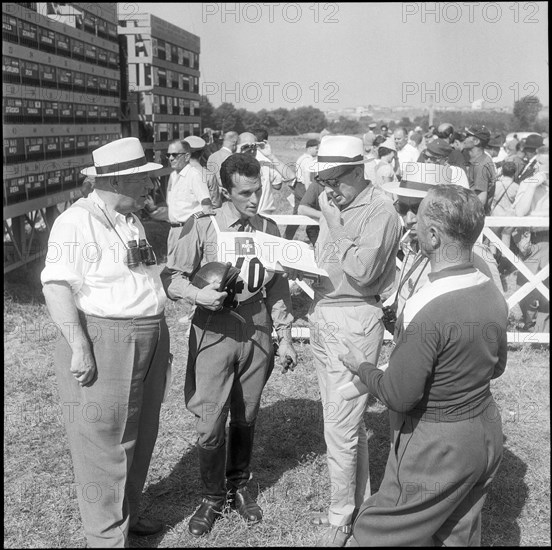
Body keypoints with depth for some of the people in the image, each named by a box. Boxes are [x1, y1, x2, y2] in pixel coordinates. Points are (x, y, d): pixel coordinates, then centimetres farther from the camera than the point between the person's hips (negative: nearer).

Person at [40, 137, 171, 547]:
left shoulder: (132, 221, 14)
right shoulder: (77, 222, -12)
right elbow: (57, 287, -17)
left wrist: (159, 336, 21)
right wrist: (79, 347, -22)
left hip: (149, 341, 8)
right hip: (106, 345, -8)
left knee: (140, 438, 17)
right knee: (105, 444, 1)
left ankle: (129, 515, 35)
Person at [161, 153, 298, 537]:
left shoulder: (269, 229, 4)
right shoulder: (202, 227, -8)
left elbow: (278, 288, 10)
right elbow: (172, 277, -5)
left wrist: (285, 337, 10)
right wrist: (199, 294, -24)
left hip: (257, 333, 3)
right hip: (214, 332, -3)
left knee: (246, 418, 14)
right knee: (211, 423, 0)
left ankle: (239, 485, 36)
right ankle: (212, 497, 22)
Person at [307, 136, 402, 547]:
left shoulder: (381, 211, -14)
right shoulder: (330, 202, 9)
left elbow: (364, 270, -24)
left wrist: (336, 232, -15)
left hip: (355, 320, -8)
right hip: (322, 315, 8)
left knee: (341, 427, -2)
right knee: (345, 419, 17)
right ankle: (360, 501, 34)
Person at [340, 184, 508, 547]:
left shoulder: (426, 311, -29)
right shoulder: (494, 295, -5)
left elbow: (398, 397, -22)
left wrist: (362, 366, -5)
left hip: (436, 448, -7)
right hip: (486, 435, 8)